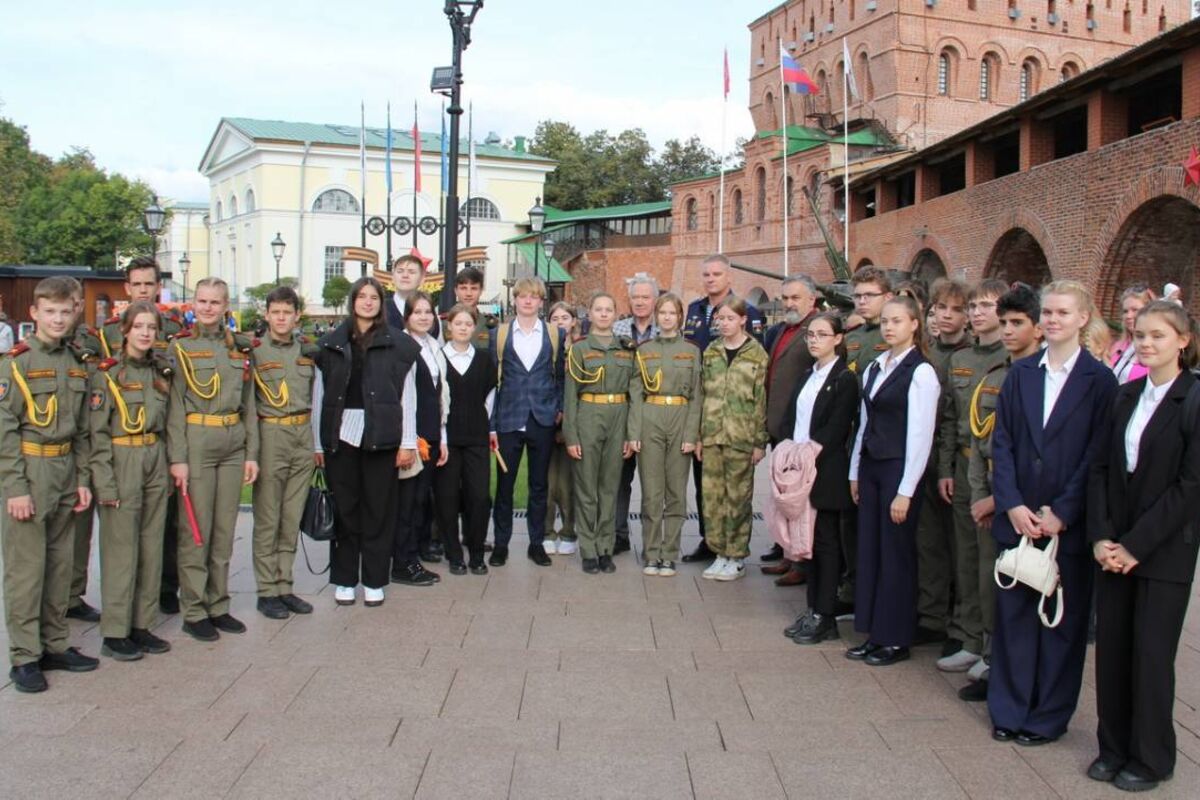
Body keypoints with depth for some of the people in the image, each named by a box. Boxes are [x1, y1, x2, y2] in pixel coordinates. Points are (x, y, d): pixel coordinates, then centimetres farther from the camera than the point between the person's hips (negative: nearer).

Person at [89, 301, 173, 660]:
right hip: (122, 464, -6)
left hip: (155, 461, 6)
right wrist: (105, 482, -15)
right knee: (121, 548, -2)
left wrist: (170, 467, 11)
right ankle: (115, 633, 7)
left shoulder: (160, 371, 11)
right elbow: (97, 432, -10)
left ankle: (142, 624, 19)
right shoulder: (107, 373, -7)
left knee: (152, 547, 8)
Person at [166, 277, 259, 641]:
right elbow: (174, 405, -6)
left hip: (234, 444, 4)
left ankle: (218, 605, 19)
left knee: (225, 529, 9)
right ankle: (193, 612, 9)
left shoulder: (239, 347, 12)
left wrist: (252, 452, 8)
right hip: (197, 441, -4)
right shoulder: (180, 346, 0)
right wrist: (177, 457, -12)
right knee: (195, 530, 0)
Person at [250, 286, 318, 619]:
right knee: (268, 519, 1)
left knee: (292, 518, 9)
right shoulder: (254, 351, -2)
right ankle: (267, 591, 10)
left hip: (304, 436, 4)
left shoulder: (309, 349, 10)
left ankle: (285, 587, 17)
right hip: (270, 436, -4)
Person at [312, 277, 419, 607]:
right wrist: (317, 442, 3)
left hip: (381, 436, -1)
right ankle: (344, 580, 18)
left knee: (379, 510, 4)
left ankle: (374, 581, 15)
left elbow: (408, 396, 3)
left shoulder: (399, 345, 3)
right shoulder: (330, 344, 7)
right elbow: (318, 396, 7)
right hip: (341, 434, 1)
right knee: (344, 509, 6)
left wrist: (407, 443, -2)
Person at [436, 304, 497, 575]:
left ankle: (476, 554, 10)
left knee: (479, 496, -3)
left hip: (476, 436, 2)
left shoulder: (485, 358, 9)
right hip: (445, 436, -2)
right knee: (447, 497, 1)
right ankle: (454, 555, 13)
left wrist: (484, 424, 10)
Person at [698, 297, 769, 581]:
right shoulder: (711, 353, 10)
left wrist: (761, 441, -7)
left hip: (741, 437, -4)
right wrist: (698, 436, 7)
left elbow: (762, 400, -4)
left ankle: (737, 558, 13)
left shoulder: (756, 354, -3)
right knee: (712, 495, 5)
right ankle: (720, 552, 17)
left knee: (738, 497, 2)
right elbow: (702, 395, 11)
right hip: (712, 435, 4)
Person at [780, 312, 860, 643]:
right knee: (809, 538, 11)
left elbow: (837, 428, -15)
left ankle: (825, 616, 6)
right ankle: (813, 609, 19)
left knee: (825, 540, -1)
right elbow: (791, 420, 12)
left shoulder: (845, 379, -7)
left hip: (826, 471, -7)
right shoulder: (807, 376, 15)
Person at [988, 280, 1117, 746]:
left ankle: (1049, 716, 21)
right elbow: (1002, 443, 4)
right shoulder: (1020, 374, 6)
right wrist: (1013, 505, -7)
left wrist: (1060, 514, -13)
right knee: (1012, 613, 9)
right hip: (1017, 518, 3)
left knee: (1063, 619, 7)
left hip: (1069, 524, -3)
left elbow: (1097, 457, -7)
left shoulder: (1099, 381, -4)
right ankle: (1009, 709, 22)